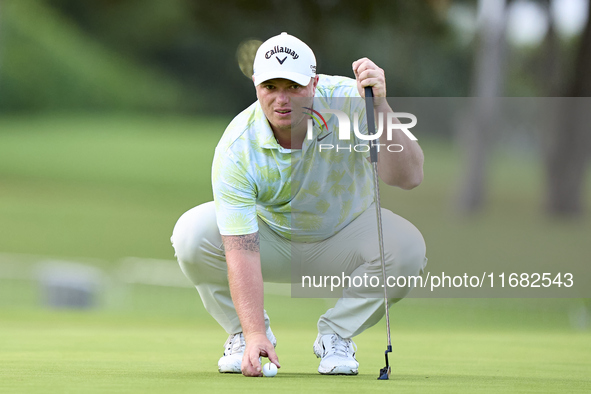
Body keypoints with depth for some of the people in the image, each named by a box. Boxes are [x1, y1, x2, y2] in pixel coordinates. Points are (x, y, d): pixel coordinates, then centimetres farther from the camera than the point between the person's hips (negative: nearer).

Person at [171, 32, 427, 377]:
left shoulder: (349, 101, -28)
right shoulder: (237, 148, -30)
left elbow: (408, 177, -38)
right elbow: (241, 252, -34)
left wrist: (380, 108, -52)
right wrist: (254, 333, -44)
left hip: (345, 233, 1)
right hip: (270, 236, -1)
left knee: (407, 246, -30)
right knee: (191, 234, -28)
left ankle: (336, 333, -5)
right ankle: (244, 334, -2)